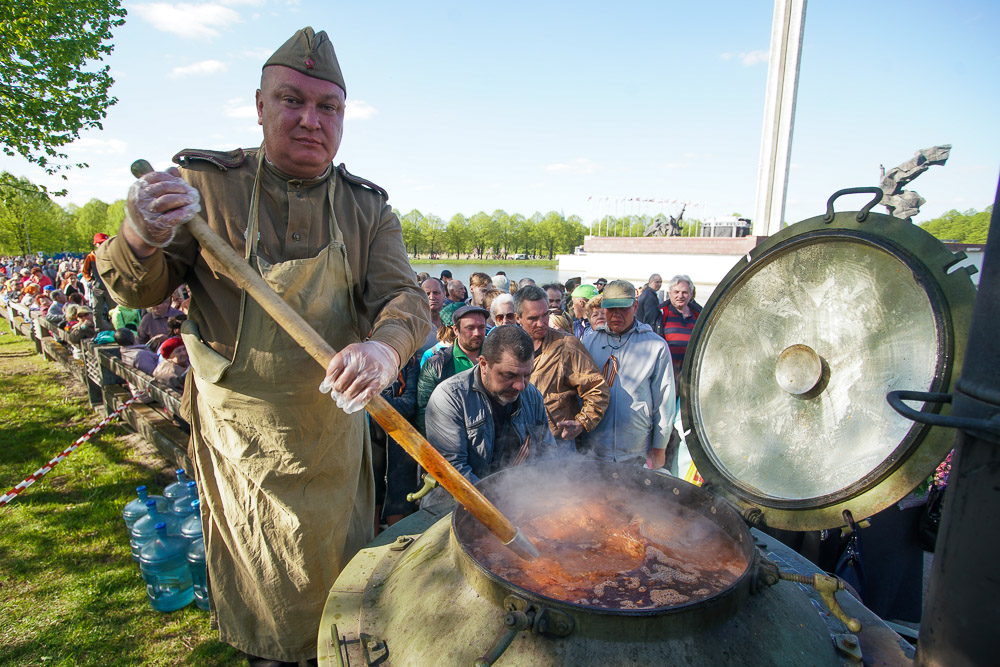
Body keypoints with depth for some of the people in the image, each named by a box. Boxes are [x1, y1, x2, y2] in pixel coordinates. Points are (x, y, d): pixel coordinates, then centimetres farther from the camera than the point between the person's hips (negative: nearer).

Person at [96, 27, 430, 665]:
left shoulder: (368, 208, -5)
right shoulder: (204, 184, -9)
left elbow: (406, 297, -14)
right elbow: (138, 291, -4)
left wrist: (385, 347, -38)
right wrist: (140, 239, -28)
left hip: (332, 435, 2)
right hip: (239, 434, -1)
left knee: (336, 562, 24)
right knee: (254, 571, 22)